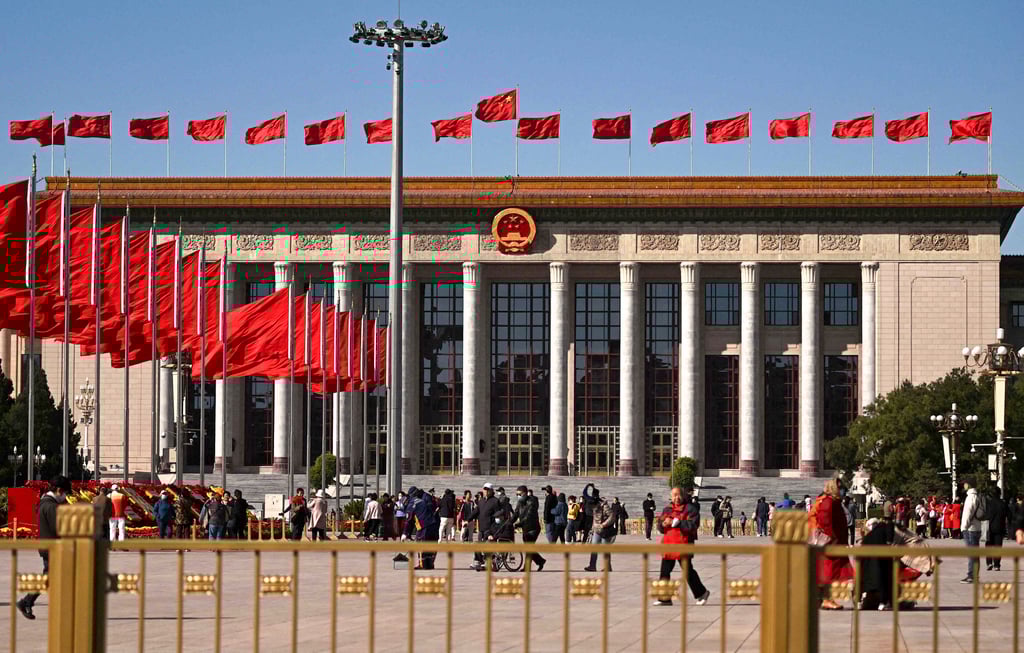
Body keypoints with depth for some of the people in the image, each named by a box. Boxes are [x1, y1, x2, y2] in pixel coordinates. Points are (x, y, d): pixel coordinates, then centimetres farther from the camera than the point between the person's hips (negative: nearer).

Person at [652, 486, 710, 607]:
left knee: (688, 571, -2)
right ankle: (665, 598, 9)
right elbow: (660, 527, 15)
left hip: (683, 543, -6)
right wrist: (663, 524, -10)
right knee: (665, 571, 4)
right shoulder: (667, 509, 15)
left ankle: (701, 593, 15)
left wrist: (675, 522, -20)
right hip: (668, 543, 6)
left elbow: (692, 525, -18)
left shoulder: (690, 509, -4)